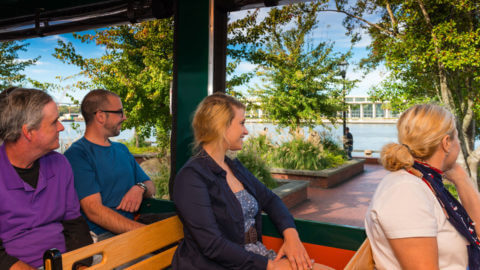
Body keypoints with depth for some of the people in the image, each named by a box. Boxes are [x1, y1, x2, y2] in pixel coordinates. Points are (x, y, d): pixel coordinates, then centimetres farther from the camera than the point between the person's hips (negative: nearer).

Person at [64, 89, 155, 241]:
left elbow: (151, 187, 22)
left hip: (130, 228, 7)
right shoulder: (77, 154, -5)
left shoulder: (121, 149, 20)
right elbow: (94, 211, -15)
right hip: (101, 237, -7)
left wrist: (140, 188, -4)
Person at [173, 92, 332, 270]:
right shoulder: (191, 177, -15)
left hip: (258, 255, 7)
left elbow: (269, 200, 15)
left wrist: (291, 235, -3)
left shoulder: (235, 167, 12)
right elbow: (212, 245, -19)